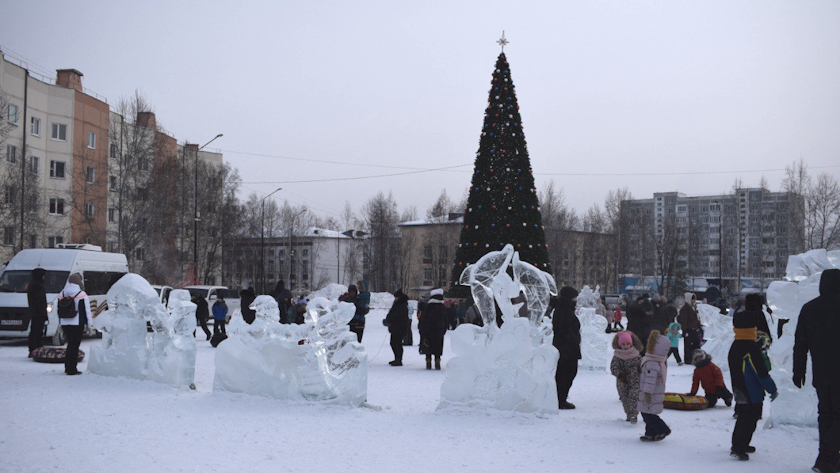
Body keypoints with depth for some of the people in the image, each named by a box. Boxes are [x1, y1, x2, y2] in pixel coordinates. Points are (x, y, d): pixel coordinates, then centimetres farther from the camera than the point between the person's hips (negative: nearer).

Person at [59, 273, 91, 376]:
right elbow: (87, 311, -8)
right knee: (74, 346, -1)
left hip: (65, 323, 5)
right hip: (77, 324, -5)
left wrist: (60, 324, 19)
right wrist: (89, 325, -1)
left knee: (70, 344, 18)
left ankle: (68, 367, 22)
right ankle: (71, 370, -2)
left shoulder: (62, 294, 7)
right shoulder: (82, 295, -9)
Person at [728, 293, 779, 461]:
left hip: (740, 391, 9)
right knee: (751, 417, -4)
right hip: (752, 392, -9)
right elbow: (761, 370, -19)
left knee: (744, 415, 21)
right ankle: (739, 448, -9)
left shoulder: (735, 347, 8)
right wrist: (772, 389, -10)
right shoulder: (751, 348, -21)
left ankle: (739, 443, 30)